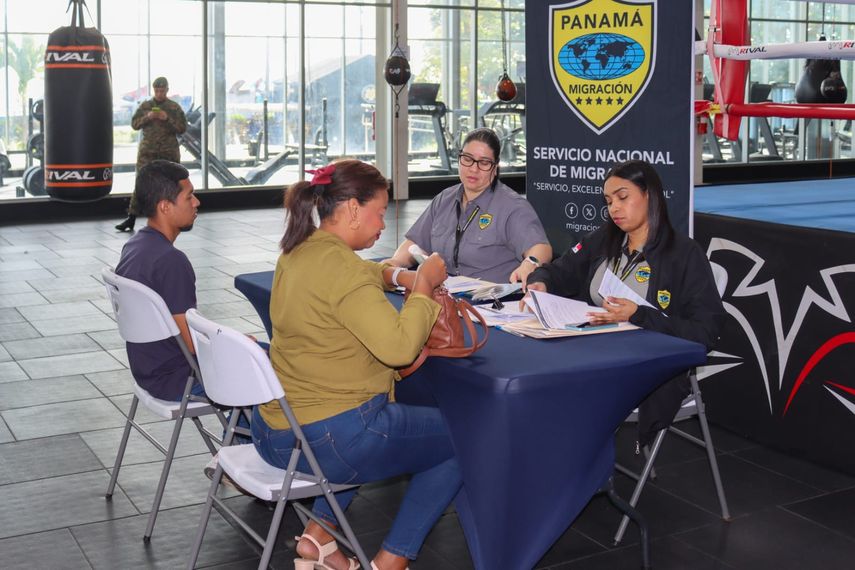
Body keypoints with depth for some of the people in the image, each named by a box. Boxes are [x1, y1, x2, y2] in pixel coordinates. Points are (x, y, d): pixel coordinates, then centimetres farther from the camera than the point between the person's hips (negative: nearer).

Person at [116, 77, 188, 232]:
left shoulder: (174, 107, 5)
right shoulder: (145, 106, 9)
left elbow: (183, 128, -1)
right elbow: (134, 124, 6)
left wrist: (167, 118, -15)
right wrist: (147, 117, -12)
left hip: (169, 151, 0)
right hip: (147, 150, 0)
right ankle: (131, 218, -7)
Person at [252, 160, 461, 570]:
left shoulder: (299, 252, 8)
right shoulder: (340, 268, -21)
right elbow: (399, 347, -28)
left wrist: (398, 275, 11)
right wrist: (423, 287, -14)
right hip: (332, 439, -9)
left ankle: (317, 536, 26)